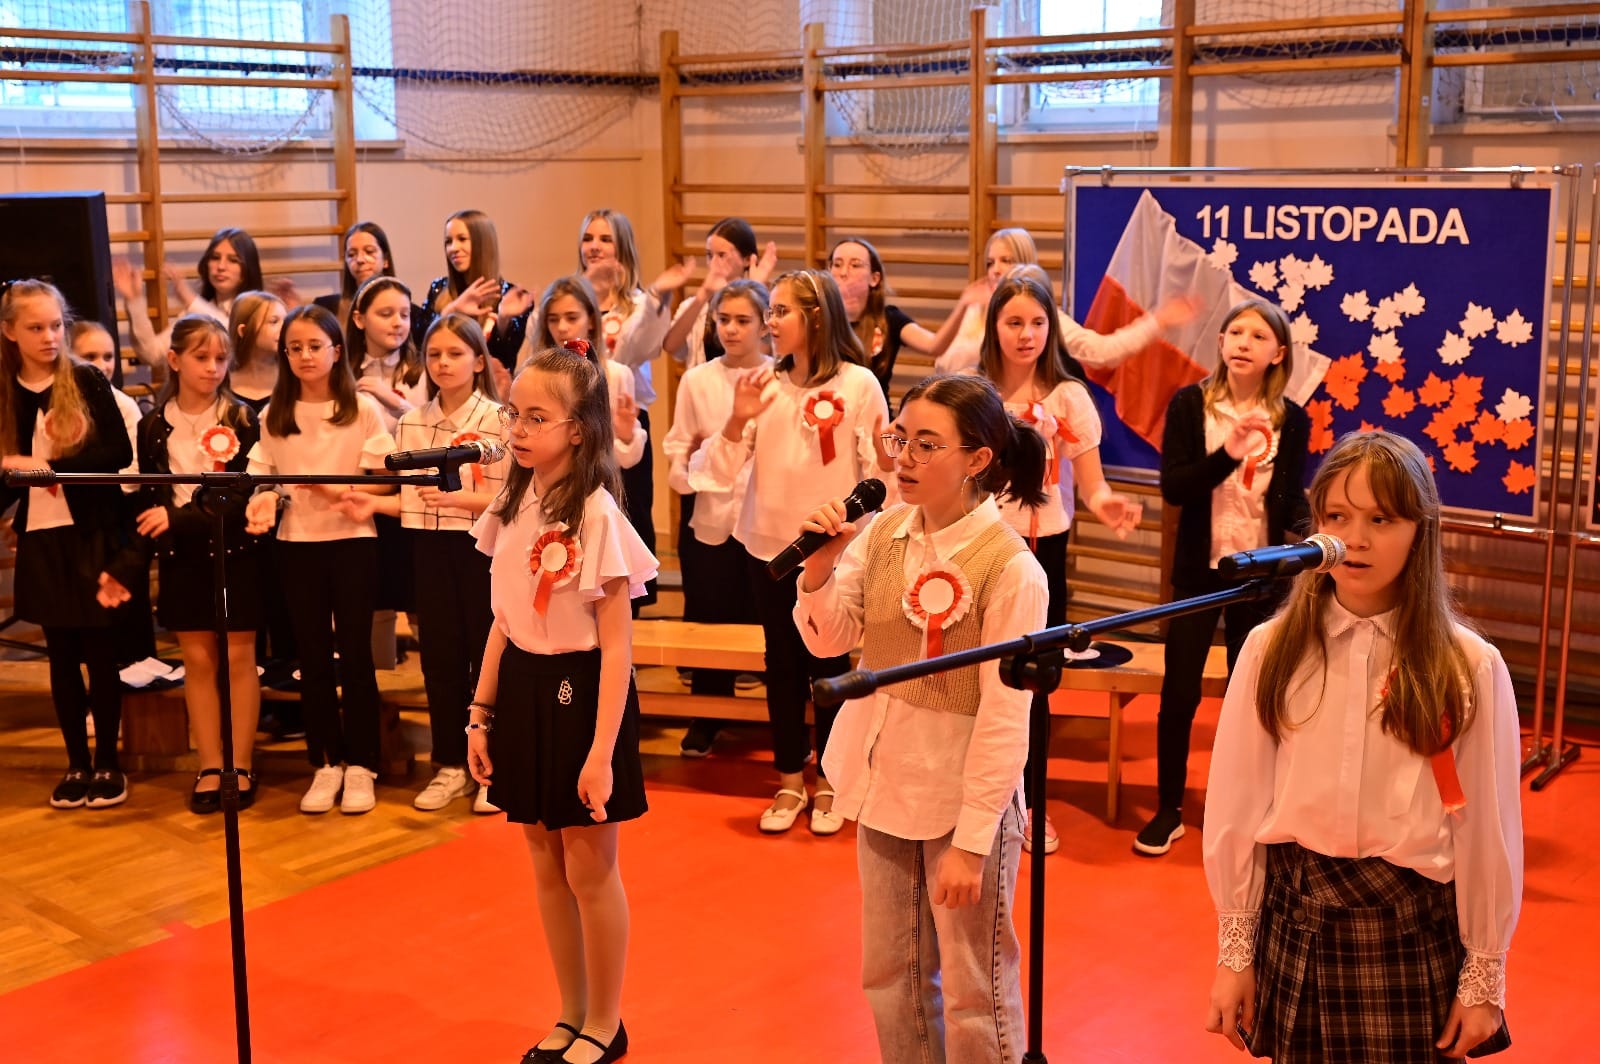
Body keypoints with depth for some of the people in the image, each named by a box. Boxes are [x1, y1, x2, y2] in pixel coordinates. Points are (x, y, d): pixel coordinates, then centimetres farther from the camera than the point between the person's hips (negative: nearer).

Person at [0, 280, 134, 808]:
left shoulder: (87, 381, -5)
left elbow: (120, 453, -13)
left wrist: (51, 466, -21)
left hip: (93, 535, -3)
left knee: (99, 651, 2)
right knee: (62, 656, 9)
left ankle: (107, 763, 14)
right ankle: (77, 764, 19)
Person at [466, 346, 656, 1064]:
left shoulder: (595, 514, -16)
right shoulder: (512, 506, 4)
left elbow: (617, 643, -16)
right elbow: (503, 621, 11)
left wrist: (602, 750, -19)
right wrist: (481, 716, 10)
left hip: (579, 690, -7)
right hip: (523, 687, 7)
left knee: (589, 867, 5)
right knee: (546, 865, 15)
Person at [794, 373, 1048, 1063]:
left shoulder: (1009, 567, -18)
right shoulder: (882, 533, -2)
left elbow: (1004, 720, -17)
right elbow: (828, 641, 2)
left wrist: (970, 843, -17)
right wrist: (820, 565, -16)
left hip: (964, 799, -6)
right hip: (885, 786, 6)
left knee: (973, 993, 10)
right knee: (890, 979, 20)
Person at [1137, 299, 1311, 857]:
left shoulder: (1292, 420, -1)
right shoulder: (1189, 404, -6)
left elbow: (1292, 500, 3)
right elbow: (1173, 487, -15)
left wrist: (1309, 533, -18)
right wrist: (1229, 453, -28)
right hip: (1199, 570, -1)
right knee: (1179, 694, 4)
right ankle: (1168, 811, 18)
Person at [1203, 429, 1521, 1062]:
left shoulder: (1470, 668, -8)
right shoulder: (1271, 649, -4)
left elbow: (1487, 829, -2)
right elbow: (1235, 807, 0)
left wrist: (1484, 978, 2)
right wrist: (1234, 951, 2)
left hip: (1413, 928, -1)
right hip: (1293, 917, 1)